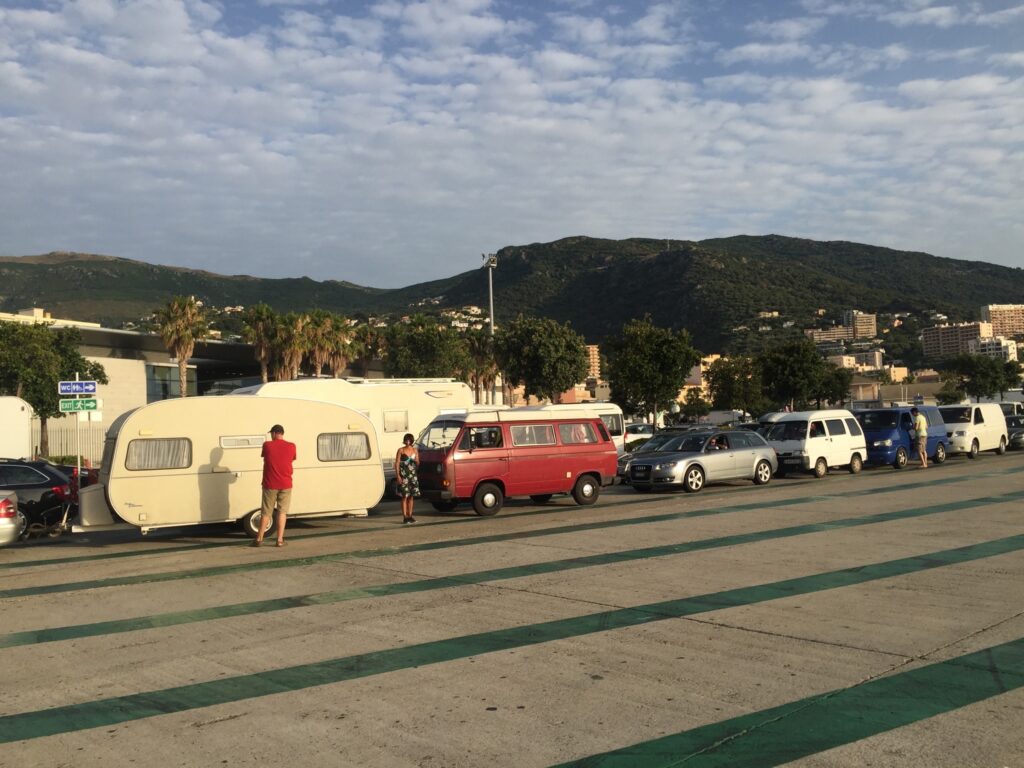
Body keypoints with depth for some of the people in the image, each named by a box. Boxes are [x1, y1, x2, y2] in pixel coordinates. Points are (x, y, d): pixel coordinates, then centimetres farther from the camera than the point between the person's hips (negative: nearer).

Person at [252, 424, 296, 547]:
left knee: (266, 513, 9)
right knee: (282, 512, 6)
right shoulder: (291, 446, -3)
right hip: (285, 485, 0)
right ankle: (280, 540, 3)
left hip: (270, 485, 0)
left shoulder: (267, 445, -5)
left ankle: (259, 539, 13)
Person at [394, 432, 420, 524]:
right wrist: (397, 475, -12)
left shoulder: (415, 450, 10)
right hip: (403, 475, -4)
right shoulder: (401, 450, -1)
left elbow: (418, 464, 13)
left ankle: (410, 516, 11)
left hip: (413, 475, 4)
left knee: (411, 496, 6)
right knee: (404, 496, -5)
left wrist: (416, 461, -9)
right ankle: (405, 517, -4)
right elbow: (397, 463, -4)